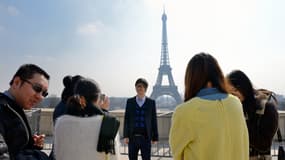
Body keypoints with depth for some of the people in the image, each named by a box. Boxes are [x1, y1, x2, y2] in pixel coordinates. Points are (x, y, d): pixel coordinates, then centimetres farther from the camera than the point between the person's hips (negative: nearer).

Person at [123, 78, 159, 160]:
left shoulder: (151, 102, 0)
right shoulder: (130, 101, 3)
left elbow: (154, 121, 2)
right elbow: (126, 120, 2)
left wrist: (155, 137, 1)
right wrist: (126, 136, -4)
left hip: (146, 138, -1)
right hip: (132, 137, 1)